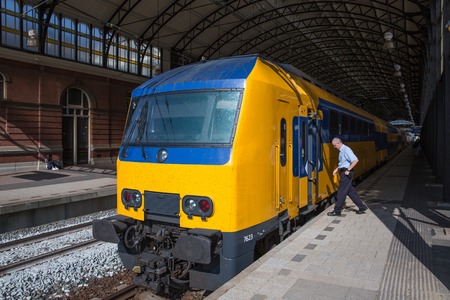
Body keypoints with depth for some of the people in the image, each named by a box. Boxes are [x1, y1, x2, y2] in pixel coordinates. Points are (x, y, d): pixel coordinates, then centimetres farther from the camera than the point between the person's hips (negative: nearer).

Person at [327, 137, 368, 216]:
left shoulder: (346, 150, -17)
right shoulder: (341, 151, 12)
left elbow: (355, 160, -25)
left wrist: (348, 170, -20)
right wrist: (337, 169, 14)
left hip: (346, 174, -10)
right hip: (343, 172, 10)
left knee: (341, 192, -2)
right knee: (351, 191, 14)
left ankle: (337, 211, 6)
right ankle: (362, 207, 23)